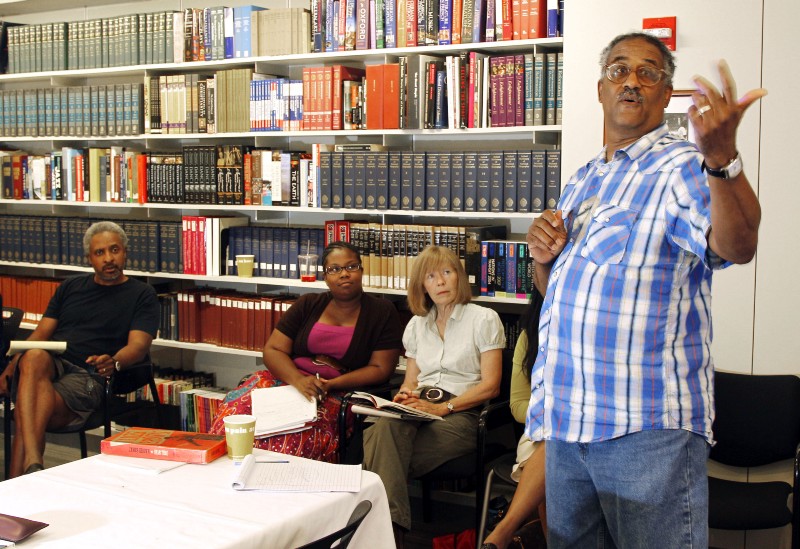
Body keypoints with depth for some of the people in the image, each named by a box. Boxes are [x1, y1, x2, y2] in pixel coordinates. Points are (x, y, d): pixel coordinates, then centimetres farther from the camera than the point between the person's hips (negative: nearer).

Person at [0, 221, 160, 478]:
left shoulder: (142, 295, 12)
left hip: (88, 377, -3)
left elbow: (139, 345, -3)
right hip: (46, 365, 3)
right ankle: (33, 462, -50)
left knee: (31, 409, -33)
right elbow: (41, 334, 21)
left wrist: (114, 362, -28)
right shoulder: (70, 287, 27)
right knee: (34, 357, -36)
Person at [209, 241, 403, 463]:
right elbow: (273, 350, 7)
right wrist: (298, 380, -14)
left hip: (341, 393, -3)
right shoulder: (308, 305, 13)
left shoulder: (382, 312, 5)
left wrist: (330, 385, -14)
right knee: (235, 411, -25)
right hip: (289, 377, 3)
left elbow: (380, 369, -1)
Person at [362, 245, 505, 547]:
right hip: (418, 410, 4)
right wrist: (405, 395, -4)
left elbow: (489, 386, -3)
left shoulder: (484, 319, 4)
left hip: (461, 414, -4)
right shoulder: (417, 325, 22)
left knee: (383, 451, -32)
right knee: (386, 427, -35)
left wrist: (442, 408, -15)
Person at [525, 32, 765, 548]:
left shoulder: (683, 169, -7)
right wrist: (544, 257, 1)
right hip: (567, 417, 7)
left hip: (649, 426, -7)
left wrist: (722, 157, -46)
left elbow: (737, 245, -29)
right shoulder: (582, 181, 16)